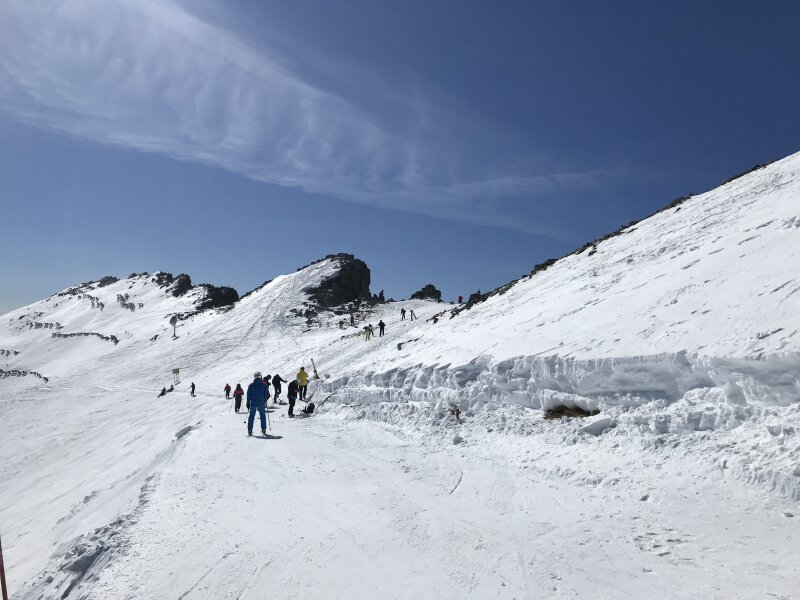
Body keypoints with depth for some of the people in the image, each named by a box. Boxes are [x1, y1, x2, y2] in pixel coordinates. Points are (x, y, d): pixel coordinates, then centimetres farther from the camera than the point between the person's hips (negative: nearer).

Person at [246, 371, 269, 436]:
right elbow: (267, 394, 1)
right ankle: (263, 430, 5)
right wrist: (265, 400, 19)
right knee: (263, 416, 9)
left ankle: (249, 431, 7)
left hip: (253, 403, 1)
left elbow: (248, 395, 2)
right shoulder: (264, 385, -2)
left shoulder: (251, 385, 0)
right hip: (261, 403, -1)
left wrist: (248, 403, 10)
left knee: (251, 416, 10)